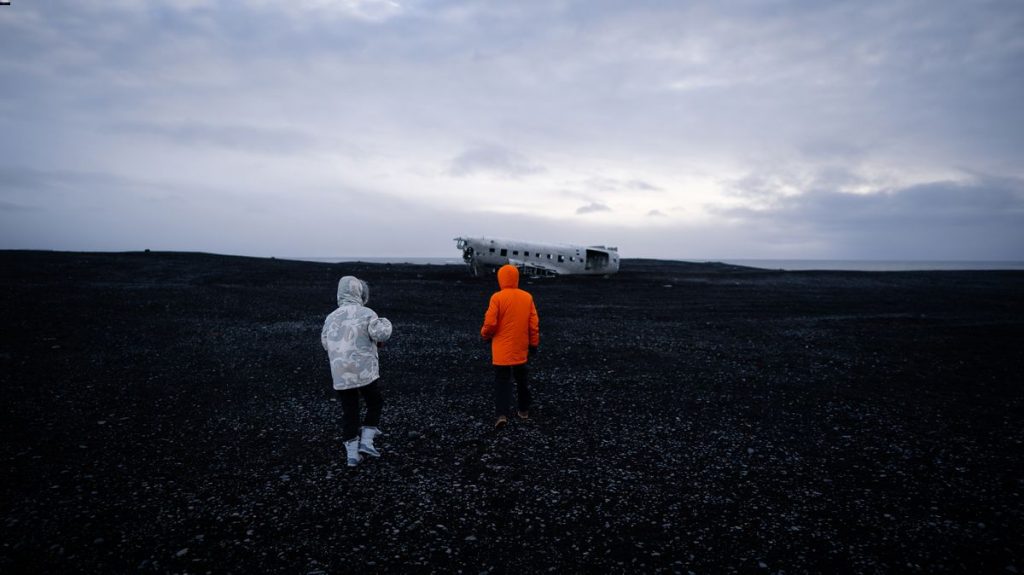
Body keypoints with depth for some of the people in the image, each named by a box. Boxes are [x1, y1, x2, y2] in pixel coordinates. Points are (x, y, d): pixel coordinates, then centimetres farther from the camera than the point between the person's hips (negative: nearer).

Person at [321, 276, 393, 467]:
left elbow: (326, 343, 21)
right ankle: (366, 441, 8)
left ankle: (352, 454, 15)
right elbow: (381, 333, -22)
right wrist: (385, 323, 0)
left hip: (341, 375, 4)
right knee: (375, 404, 18)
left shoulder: (331, 318, 7)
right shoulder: (366, 313, -9)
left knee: (349, 413, 14)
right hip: (365, 372, -4)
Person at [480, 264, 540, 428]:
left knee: (502, 381, 1)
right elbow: (534, 324, 2)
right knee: (522, 379, 18)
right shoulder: (527, 297, -1)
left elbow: (490, 323, -14)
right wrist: (534, 343, 11)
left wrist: (485, 334, 6)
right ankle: (524, 410, 29)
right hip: (521, 348, 4)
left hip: (502, 349, -4)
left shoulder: (497, 297, -13)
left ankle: (502, 415, -9)